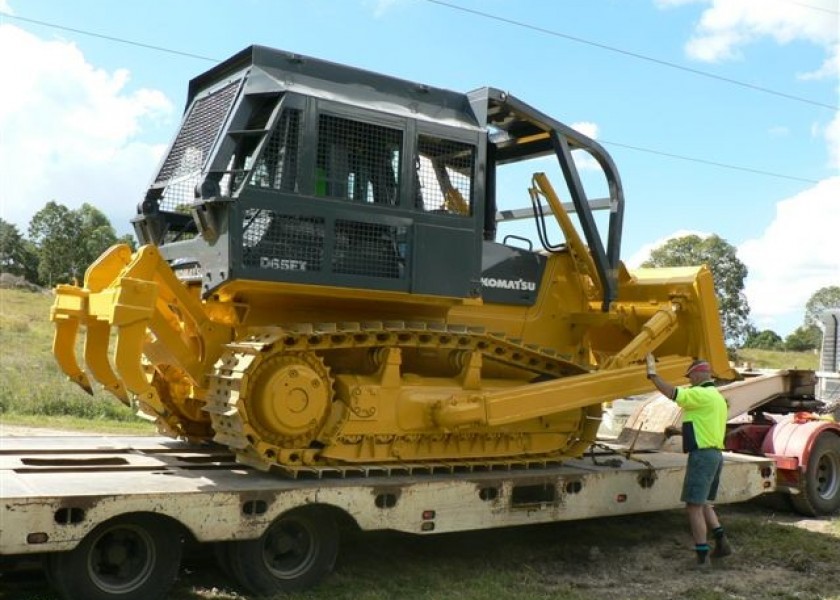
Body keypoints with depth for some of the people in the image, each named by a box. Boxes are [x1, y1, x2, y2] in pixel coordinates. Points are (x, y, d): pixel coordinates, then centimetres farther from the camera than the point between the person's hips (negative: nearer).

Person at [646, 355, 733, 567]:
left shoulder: (702, 395, -14)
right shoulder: (717, 397, 19)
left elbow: (672, 393, -21)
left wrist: (652, 374, -12)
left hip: (702, 454, -10)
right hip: (714, 453, 10)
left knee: (694, 505, -7)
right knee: (703, 503, 21)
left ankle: (702, 556, -6)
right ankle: (721, 543, 20)